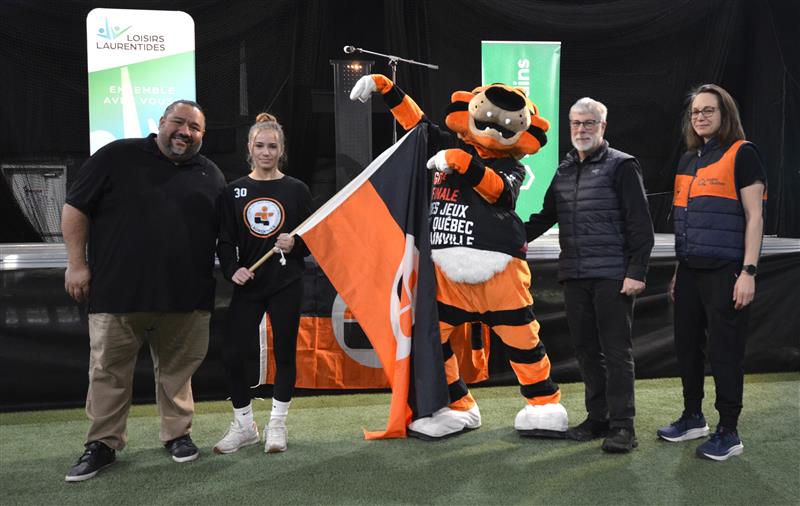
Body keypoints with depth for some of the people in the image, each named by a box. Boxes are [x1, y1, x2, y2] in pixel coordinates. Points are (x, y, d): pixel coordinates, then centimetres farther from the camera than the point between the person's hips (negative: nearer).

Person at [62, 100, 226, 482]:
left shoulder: (210, 175, 13)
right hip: (117, 292, -2)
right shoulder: (117, 156, 2)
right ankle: (102, 444, 17)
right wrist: (77, 263, -3)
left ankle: (177, 434, 26)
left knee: (177, 369, 10)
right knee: (109, 371, 4)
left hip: (186, 296, 2)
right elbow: (76, 207, 2)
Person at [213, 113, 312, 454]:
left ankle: (276, 425, 21)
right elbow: (225, 240, 4)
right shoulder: (234, 191, 6)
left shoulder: (296, 190, 3)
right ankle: (244, 426, 17)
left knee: (285, 354, 5)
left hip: (287, 285, -1)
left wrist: (295, 245, -14)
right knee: (231, 354, -2)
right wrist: (232, 270, -13)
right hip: (248, 286, 1)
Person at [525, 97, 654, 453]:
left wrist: (636, 271, -15)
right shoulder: (564, 171, 16)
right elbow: (544, 216, 25)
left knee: (616, 350, -2)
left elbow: (640, 224, -8)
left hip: (613, 277, -6)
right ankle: (598, 417, 22)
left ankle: (622, 424, 4)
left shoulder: (621, 166, -3)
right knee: (586, 349, 11)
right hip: (574, 276, 6)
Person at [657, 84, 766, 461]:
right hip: (691, 271, 7)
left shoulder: (741, 154, -5)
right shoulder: (688, 160, 15)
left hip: (725, 271, -7)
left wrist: (748, 271, -15)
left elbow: (754, 217, -9)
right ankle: (693, 418, 28)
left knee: (725, 352, -2)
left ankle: (728, 433, 9)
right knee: (687, 347, 13)